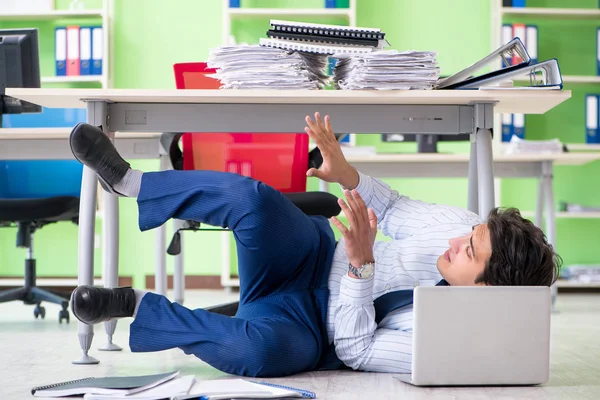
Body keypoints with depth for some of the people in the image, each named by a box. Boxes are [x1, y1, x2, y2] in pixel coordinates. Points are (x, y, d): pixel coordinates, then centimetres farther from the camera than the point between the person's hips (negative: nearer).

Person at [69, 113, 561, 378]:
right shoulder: (464, 225, -10)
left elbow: (355, 350, -22)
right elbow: (397, 212, 8)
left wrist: (361, 263, -31)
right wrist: (345, 173, -9)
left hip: (311, 325, -5)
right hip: (317, 255, 5)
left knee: (256, 348, -41)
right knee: (252, 197, -27)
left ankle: (139, 307, -17)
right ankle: (127, 181, -6)